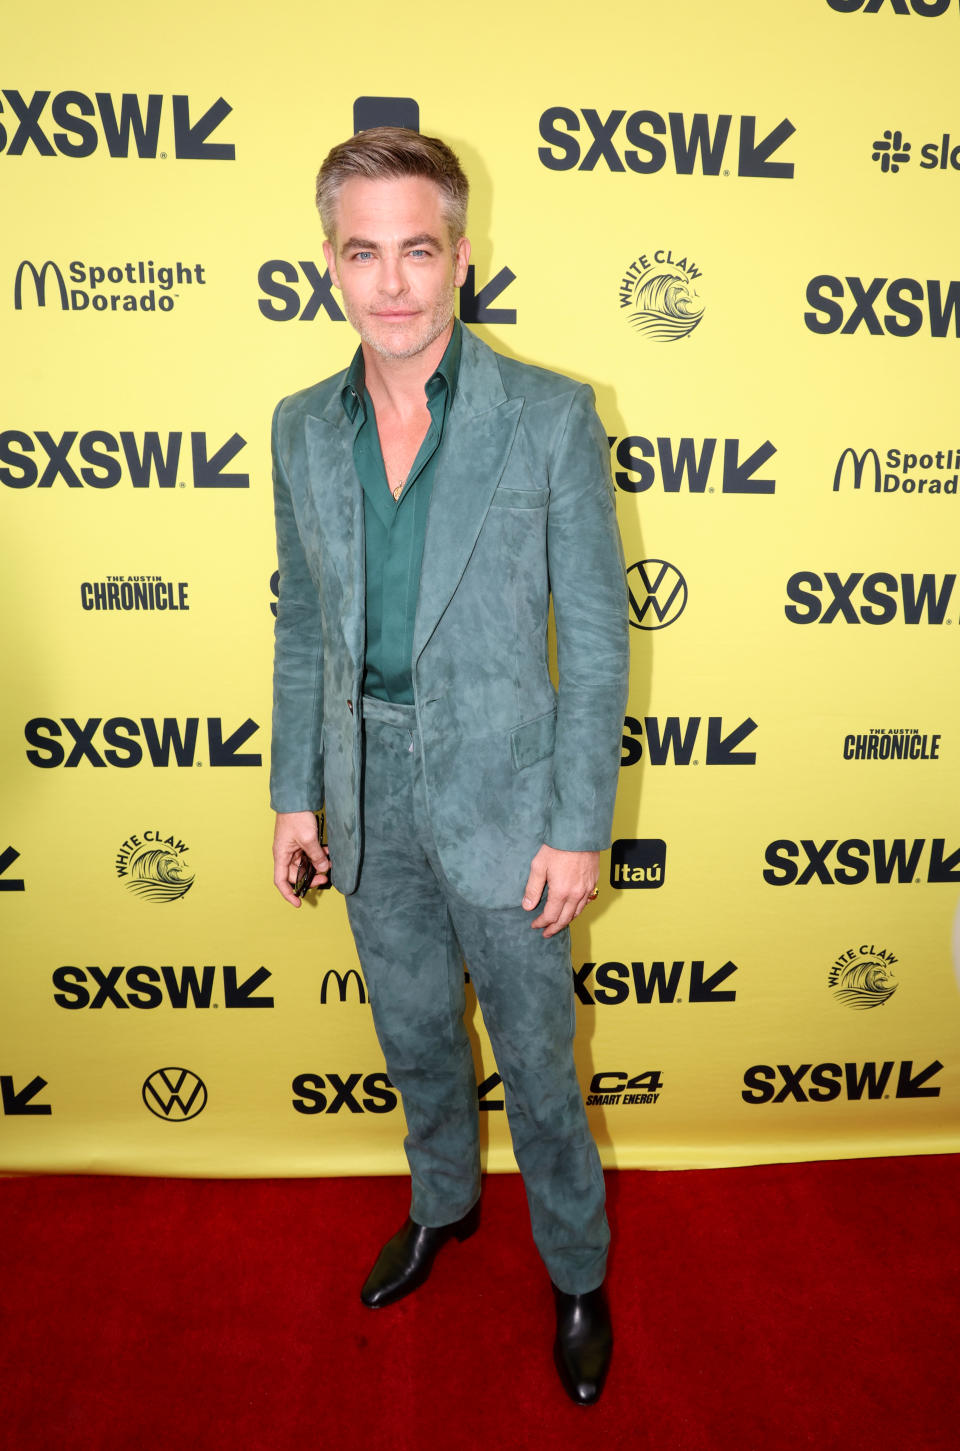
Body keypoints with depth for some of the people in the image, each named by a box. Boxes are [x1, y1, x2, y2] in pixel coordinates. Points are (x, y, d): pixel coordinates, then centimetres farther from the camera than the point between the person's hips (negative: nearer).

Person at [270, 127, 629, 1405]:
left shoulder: (551, 417, -13)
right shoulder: (302, 429, 1)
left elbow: (596, 638, -11)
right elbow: (303, 627, 8)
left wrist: (578, 829, -12)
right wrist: (296, 793, 7)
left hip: (498, 790, -4)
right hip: (368, 789, 4)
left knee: (537, 1058, 12)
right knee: (413, 1033, 23)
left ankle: (578, 1274, 40)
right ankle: (443, 1202, 52)